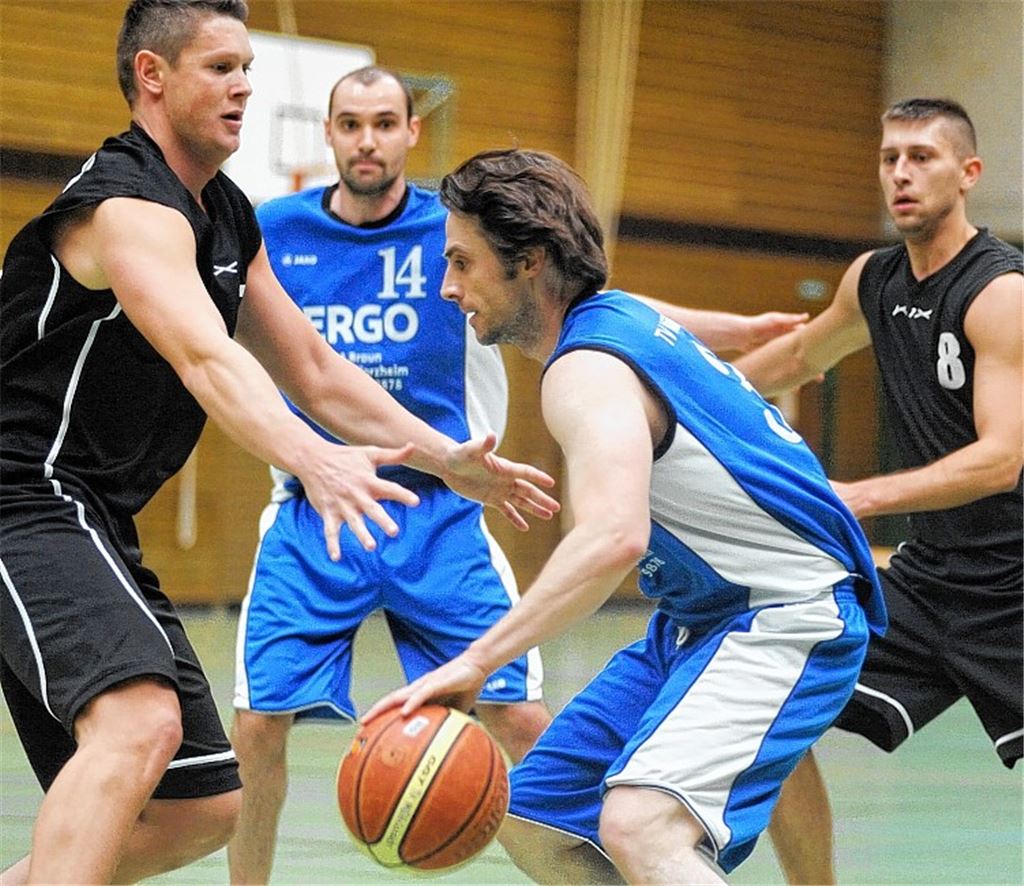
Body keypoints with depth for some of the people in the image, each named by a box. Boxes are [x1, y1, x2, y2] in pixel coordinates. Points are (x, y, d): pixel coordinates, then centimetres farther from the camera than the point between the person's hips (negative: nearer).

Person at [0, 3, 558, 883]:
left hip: (92, 525, 10)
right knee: (140, 721, -34)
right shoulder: (129, 206, -17)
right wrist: (313, 461, -50)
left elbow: (315, 371, 21)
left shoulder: (229, 218, 14)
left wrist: (447, 459, 14)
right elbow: (206, 359, -35)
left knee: (203, 806, 10)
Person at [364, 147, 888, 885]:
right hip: (700, 619, 11)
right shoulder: (620, 315, 7)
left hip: (786, 619, -11)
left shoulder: (587, 369, -23)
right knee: (535, 821, 12)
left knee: (639, 824, -33)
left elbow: (614, 537, -39)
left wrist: (476, 661, -41)